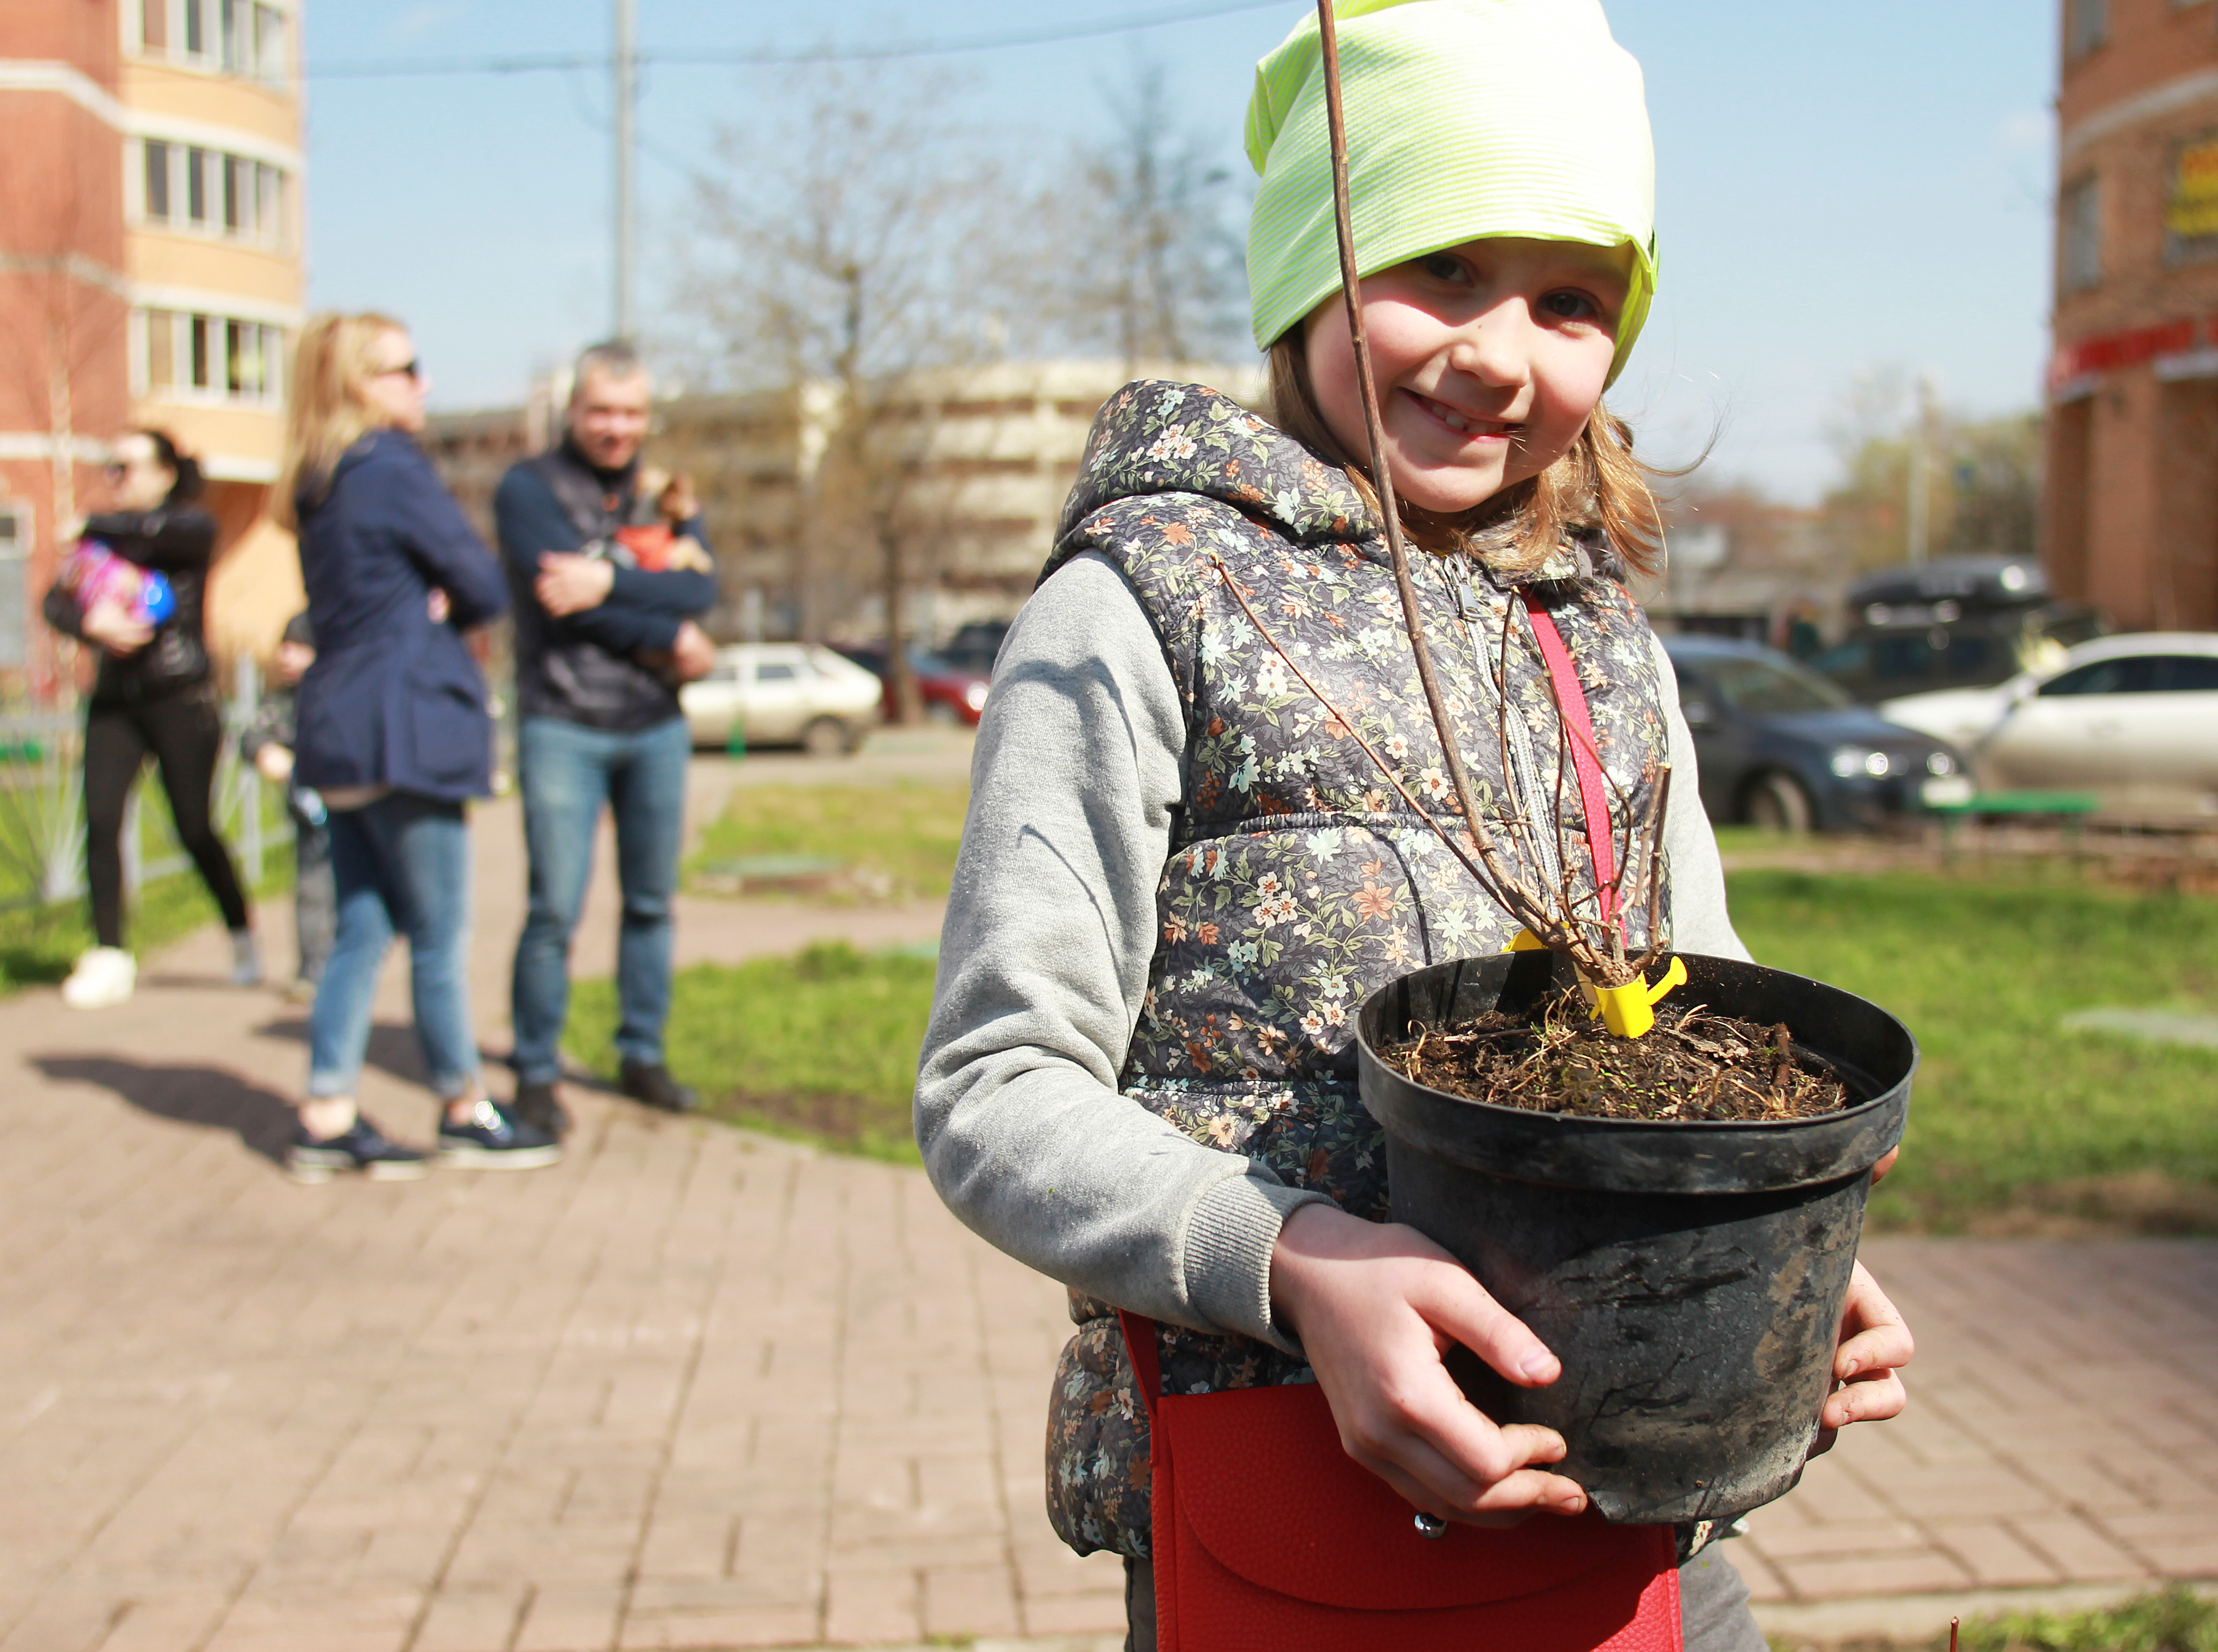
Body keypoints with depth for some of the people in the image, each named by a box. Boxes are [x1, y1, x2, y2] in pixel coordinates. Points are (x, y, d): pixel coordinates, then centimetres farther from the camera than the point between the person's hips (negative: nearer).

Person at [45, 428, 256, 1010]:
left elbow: (172, 532, -25)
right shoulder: (104, 538, 13)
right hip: (114, 700, 5)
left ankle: (243, 938, 21)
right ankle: (109, 958, -3)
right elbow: (56, 602, 2)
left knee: (195, 828, -1)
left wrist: (101, 525, -8)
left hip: (181, 700, -4)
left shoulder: (195, 525, -1)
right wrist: (93, 623, -20)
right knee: (101, 820, -9)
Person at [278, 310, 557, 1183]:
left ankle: (327, 1119, 12)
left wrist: (423, 608, 0)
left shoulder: (322, 486, 15)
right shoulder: (395, 471, -13)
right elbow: (485, 586, -9)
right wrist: (442, 605, 10)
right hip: (405, 729, -9)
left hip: (340, 732, 9)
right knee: (440, 934, 2)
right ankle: (465, 1113, 12)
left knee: (362, 930, 11)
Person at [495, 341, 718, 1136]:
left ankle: (642, 1055, 23)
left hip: (657, 727, 5)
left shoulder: (662, 494, 12)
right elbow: (562, 598, -14)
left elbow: (701, 588, -6)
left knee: (651, 902, 10)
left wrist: (609, 580, -21)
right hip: (563, 727, -4)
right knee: (555, 910, -7)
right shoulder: (530, 488, -1)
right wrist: (669, 637, -10)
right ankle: (537, 1072, 5)